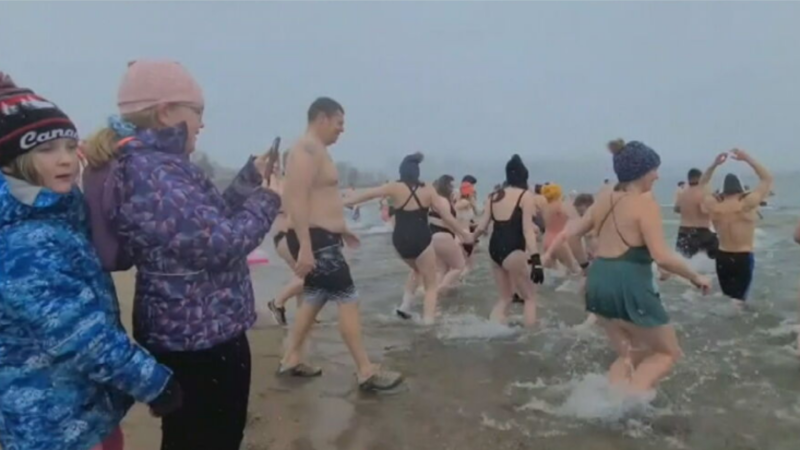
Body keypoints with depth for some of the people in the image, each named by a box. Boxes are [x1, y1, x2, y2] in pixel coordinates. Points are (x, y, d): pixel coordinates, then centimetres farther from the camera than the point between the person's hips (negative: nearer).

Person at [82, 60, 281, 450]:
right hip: (201, 335, -10)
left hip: (185, 330, 10)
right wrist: (268, 199, -13)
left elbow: (206, 220, 15)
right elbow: (220, 242, -28)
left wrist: (251, 176, 10)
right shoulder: (154, 172, -23)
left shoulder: (145, 162, 9)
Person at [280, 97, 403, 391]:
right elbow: (298, 200, -25)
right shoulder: (307, 150, -16)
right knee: (348, 300, -7)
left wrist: (342, 229, 29)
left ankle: (290, 360, 25)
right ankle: (366, 372, 0)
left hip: (322, 237, 11)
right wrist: (305, 247, -30)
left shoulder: (317, 150, 17)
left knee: (315, 298, 16)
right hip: (315, 239, -11)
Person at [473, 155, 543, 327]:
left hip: (494, 248, 7)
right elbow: (527, 230, -14)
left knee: (505, 297, 19)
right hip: (513, 251, -7)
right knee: (530, 297, 7)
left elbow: (482, 227, 11)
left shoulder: (494, 196, 12)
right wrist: (536, 259, -17)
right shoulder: (525, 196, -5)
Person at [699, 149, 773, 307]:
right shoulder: (746, 204, -14)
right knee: (739, 300, -1)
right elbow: (767, 178, -6)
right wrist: (748, 159, -6)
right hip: (743, 258, -4)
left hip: (722, 257, 4)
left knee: (727, 297, 17)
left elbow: (702, 185, 13)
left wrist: (714, 165, 5)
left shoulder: (714, 205, -4)